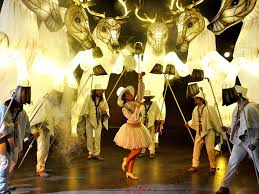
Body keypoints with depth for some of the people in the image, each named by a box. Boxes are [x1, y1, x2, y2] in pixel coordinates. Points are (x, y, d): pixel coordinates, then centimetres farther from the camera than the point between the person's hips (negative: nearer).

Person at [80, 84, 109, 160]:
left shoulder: (103, 99, 0)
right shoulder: (89, 97, -6)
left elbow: (107, 109, 2)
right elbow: (85, 107, -4)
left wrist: (104, 111, -19)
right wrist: (86, 114, -12)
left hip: (98, 120, 1)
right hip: (89, 119, -1)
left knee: (98, 136, -4)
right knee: (89, 136, 6)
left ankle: (97, 153, 3)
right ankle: (90, 152, 19)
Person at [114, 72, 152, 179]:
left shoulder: (136, 102, 4)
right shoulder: (125, 108, -12)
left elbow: (141, 91, 1)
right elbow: (133, 118, -21)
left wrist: (140, 79, -5)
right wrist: (138, 108, -22)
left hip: (139, 128, 6)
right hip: (131, 129, -6)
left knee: (135, 151, 7)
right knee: (137, 149, -8)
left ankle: (129, 172, 14)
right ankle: (126, 160, 19)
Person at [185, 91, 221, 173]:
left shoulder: (209, 108, -13)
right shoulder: (195, 109, 4)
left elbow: (215, 119, -7)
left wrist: (219, 129, -3)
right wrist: (189, 123, 1)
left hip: (208, 132, -5)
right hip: (199, 132, 5)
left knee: (210, 150, -1)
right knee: (196, 149, 4)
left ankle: (213, 167, 15)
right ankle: (194, 166, 13)